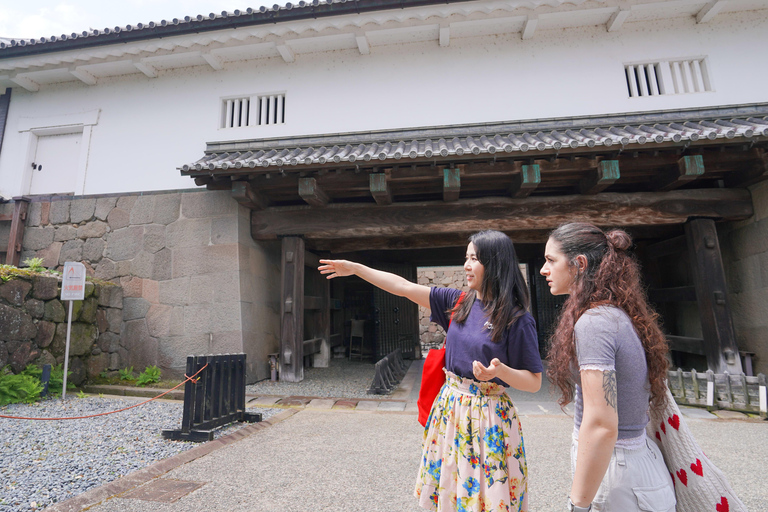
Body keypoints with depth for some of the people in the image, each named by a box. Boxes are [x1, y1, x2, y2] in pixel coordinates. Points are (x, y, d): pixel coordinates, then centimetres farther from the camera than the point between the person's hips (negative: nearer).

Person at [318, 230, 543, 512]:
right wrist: (353, 267, 0)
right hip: (449, 407, 5)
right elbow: (404, 287, -1)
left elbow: (534, 382, -8)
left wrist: (500, 371, -28)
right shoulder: (458, 302, 0)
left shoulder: (517, 319, -13)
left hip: (488, 415, -4)